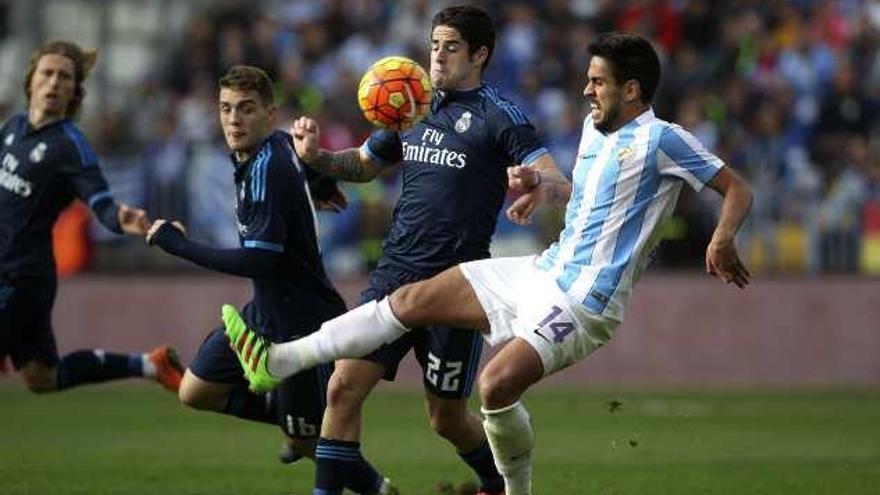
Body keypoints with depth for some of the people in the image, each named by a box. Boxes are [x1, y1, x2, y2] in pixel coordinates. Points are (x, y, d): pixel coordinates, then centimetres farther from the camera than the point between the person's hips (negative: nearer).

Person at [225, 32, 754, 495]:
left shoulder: (661, 139, -12)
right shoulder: (595, 129, 14)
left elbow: (737, 190, -12)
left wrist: (722, 240, -29)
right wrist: (541, 183, 14)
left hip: (584, 302, -9)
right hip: (542, 272, 9)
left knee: (497, 384, -28)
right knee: (414, 298, 2)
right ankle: (278, 361, 0)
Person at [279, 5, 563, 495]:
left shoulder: (499, 115, -6)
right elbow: (364, 165, 27)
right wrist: (316, 156, 6)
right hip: (395, 272, 5)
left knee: (447, 417, 6)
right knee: (344, 387, -8)